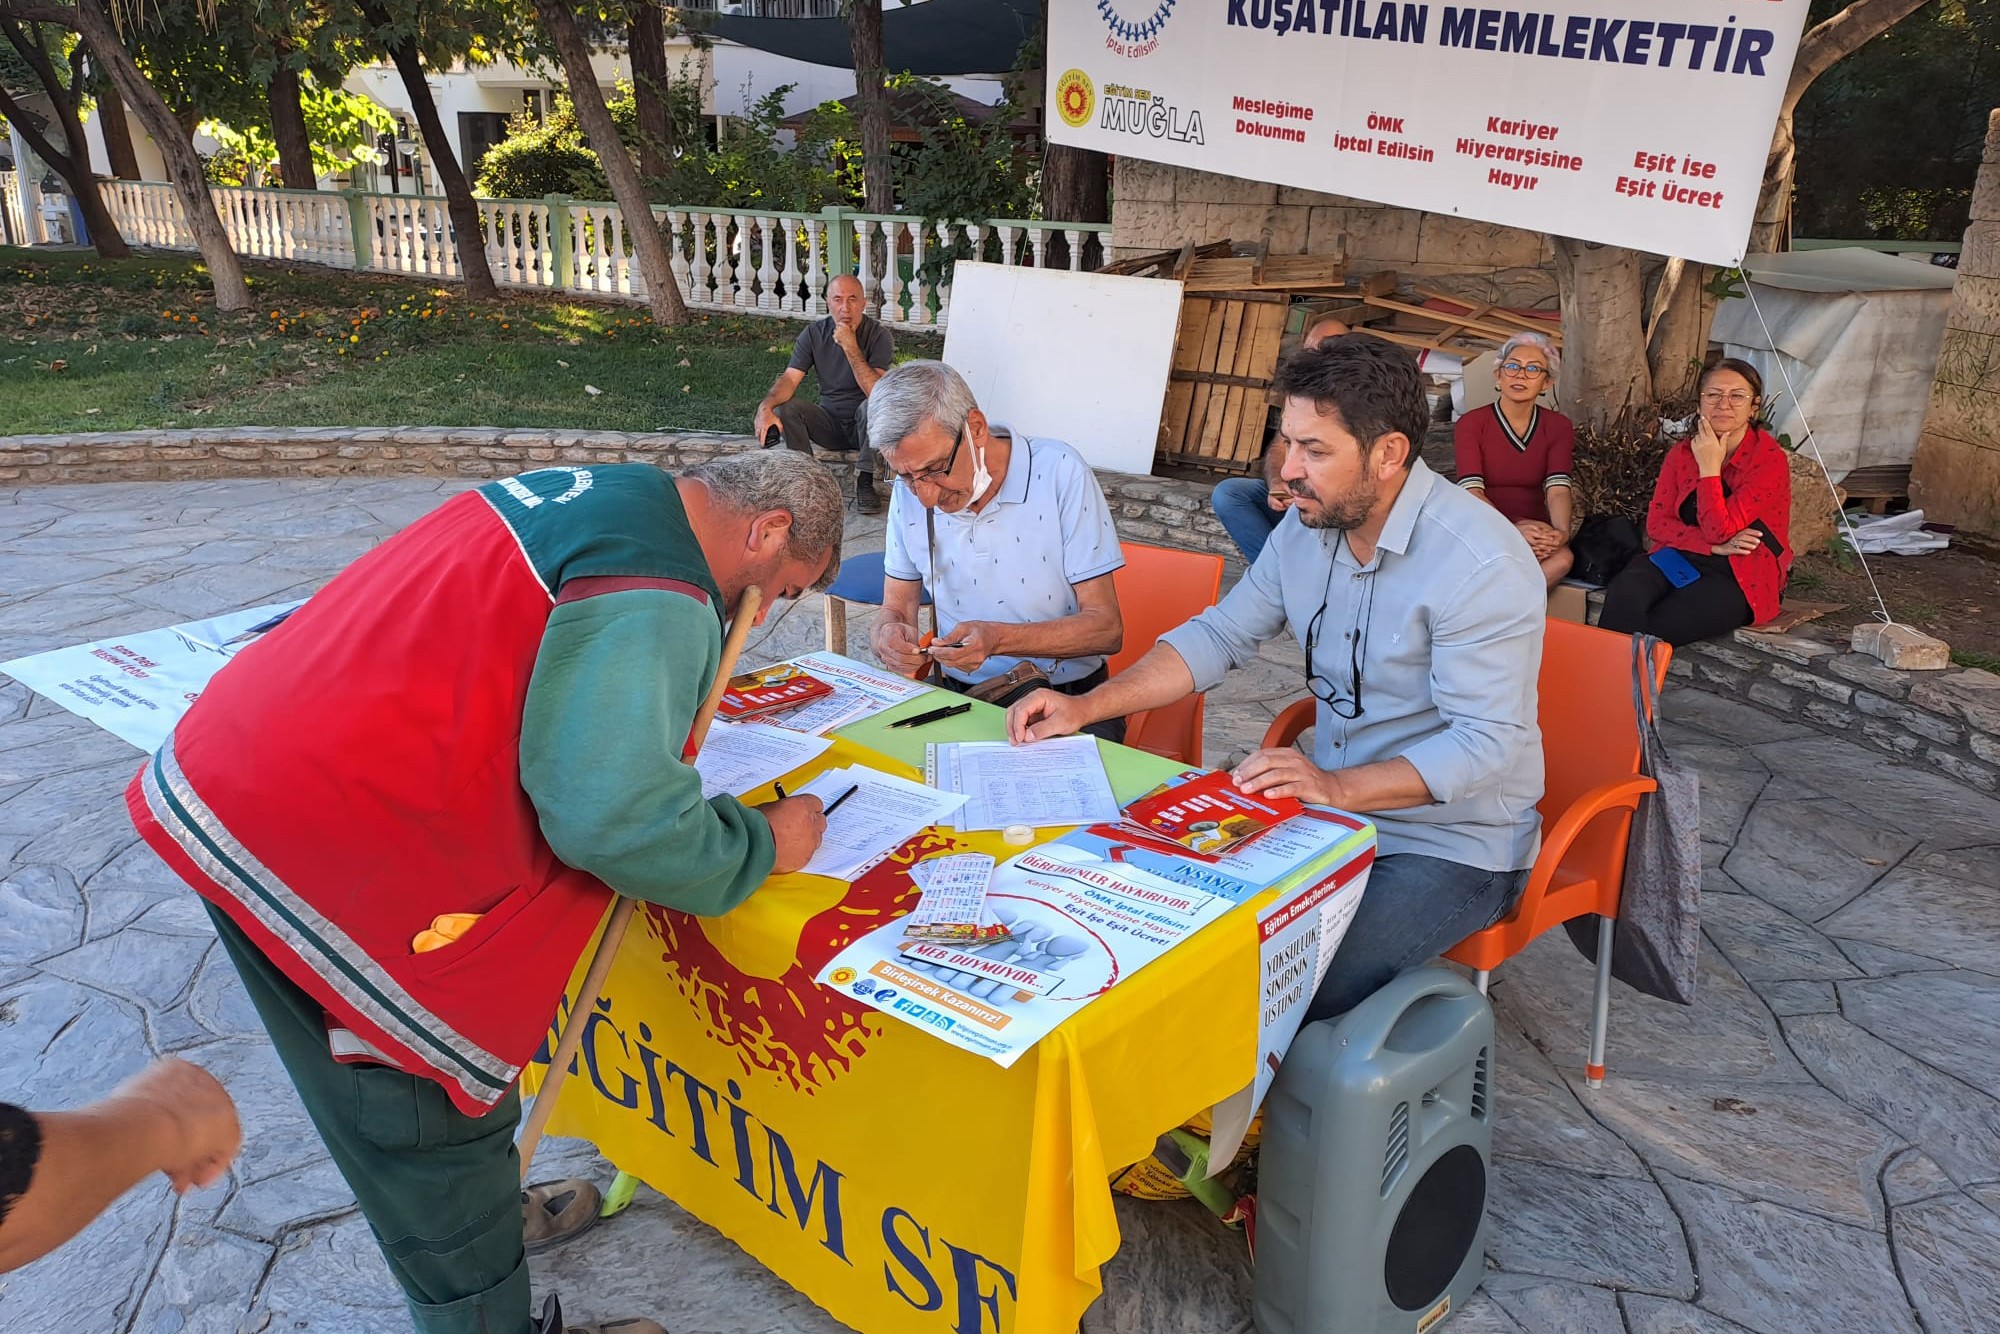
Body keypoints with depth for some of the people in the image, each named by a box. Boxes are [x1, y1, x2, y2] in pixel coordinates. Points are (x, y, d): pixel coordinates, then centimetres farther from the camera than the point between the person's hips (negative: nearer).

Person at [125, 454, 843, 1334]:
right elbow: (616, 819, -26)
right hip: (313, 845, -10)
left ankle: (485, 1219, 48)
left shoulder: (587, 489, 10)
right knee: (429, 1116, 8)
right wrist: (762, 844, -9)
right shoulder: (658, 598, -19)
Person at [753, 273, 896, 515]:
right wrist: (765, 407, -31)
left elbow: (875, 392, -27)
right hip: (829, 421, 3)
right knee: (784, 409, -20)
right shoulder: (814, 333, -3)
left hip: (865, 425, -3)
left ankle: (864, 482, -20)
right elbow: (789, 379, -11)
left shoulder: (878, 336, -14)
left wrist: (851, 348, -31)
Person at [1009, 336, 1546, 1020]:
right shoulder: (1306, 525, 1)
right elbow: (1219, 636, 7)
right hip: (1336, 804, 7)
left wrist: (1338, 786, -36)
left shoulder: (1483, 565, -23)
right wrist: (1084, 707, -3)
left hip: (1455, 848, -7)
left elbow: (1486, 745, -25)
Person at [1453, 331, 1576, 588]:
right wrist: (1514, 530, -33)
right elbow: (1472, 492, -15)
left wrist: (1561, 531, -31)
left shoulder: (1558, 427, 8)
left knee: (1562, 558, -32)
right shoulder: (1471, 424, -1)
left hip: (1535, 529, 3)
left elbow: (1558, 488, -9)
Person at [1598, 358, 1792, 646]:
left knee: (1658, 626, -30)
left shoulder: (1769, 459, -7)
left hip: (1742, 579, -4)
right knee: (1626, 592, -30)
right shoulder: (1682, 453, 9)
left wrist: (1710, 467, -12)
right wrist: (1716, 546, -12)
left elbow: (1720, 530, -16)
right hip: (1682, 559, 4)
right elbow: (1656, 523, 1)